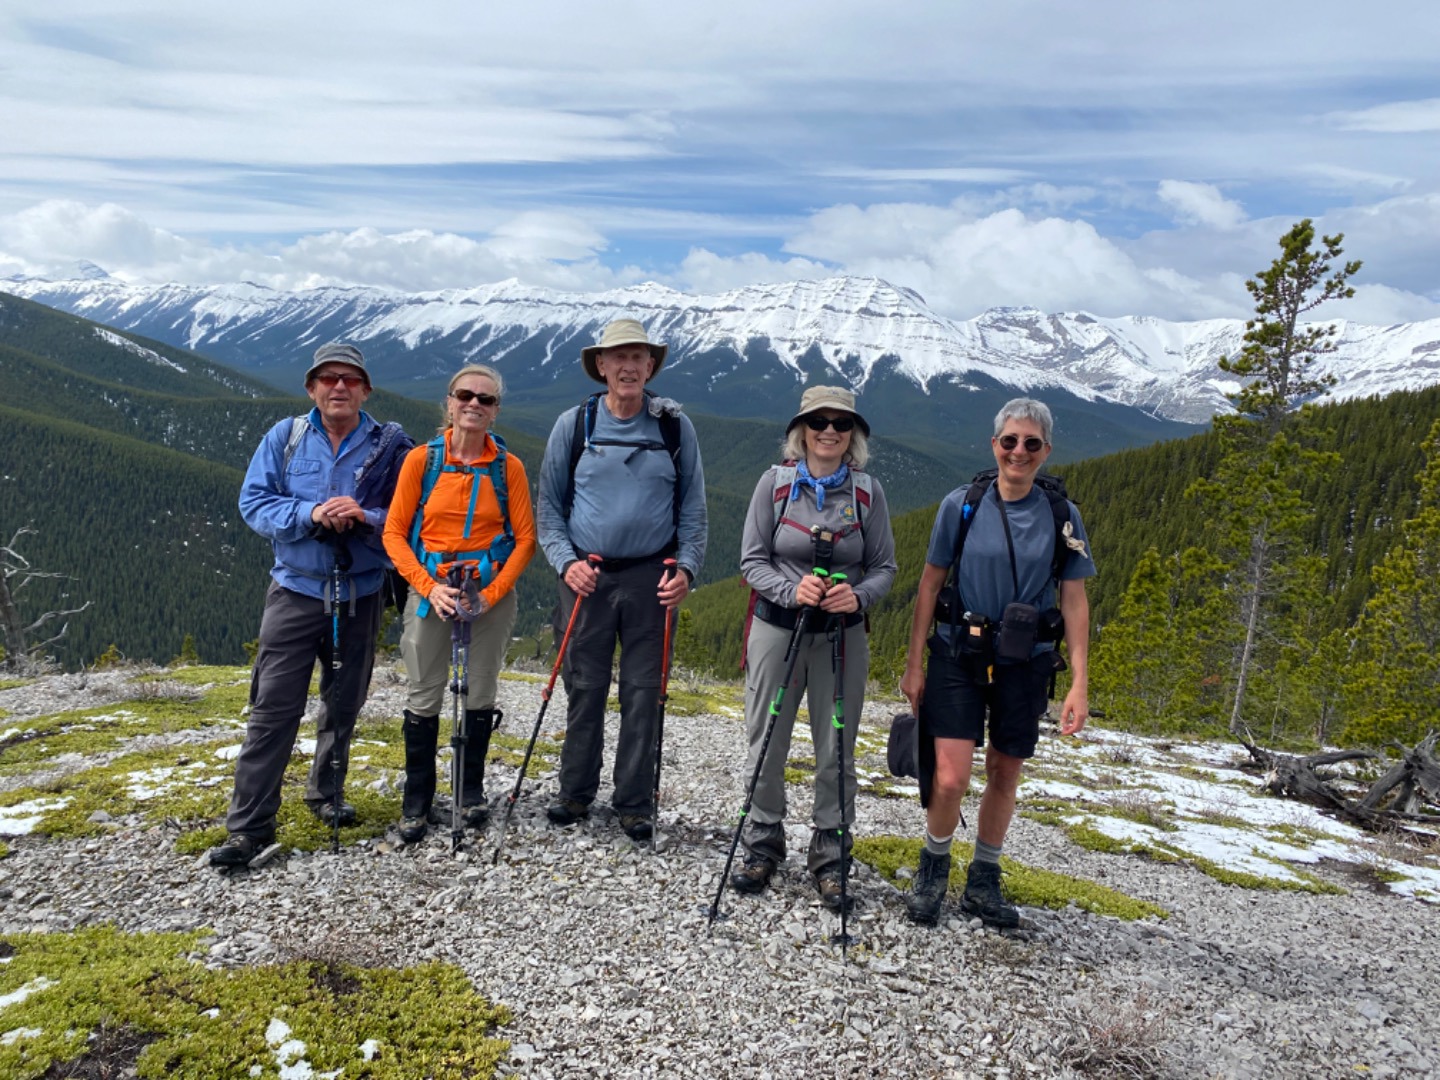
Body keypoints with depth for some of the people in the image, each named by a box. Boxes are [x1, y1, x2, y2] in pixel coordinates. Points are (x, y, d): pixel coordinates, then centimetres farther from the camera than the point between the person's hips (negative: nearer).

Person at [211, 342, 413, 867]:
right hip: (295, 591, -1)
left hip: (360, 594, 1)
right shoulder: (284, 438, 3)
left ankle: (326, 794, 35)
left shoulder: (391, 446, 0)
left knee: (343, 706, 15)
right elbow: (254, 503, -2)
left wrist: (366, 518, -20)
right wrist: (311, 514, -18)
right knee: (273, 709, -3)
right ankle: (249, 826, 5)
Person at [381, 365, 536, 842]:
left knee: (480, 694, 9)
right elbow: (395, 533, -2)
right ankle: (417, 799, 18)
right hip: (430, 589, 0)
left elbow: (525, 538, -1)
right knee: (424, 697, 4)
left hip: (491, 592, 1)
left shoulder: (509, 466, -2)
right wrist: (429, 587, -13)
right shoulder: (421, 459, -3)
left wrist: (492, 594, -12)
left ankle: (471, 789, 26)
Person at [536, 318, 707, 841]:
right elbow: (549, 505, 7)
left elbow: (692, 508, 6)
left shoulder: (676, 427, 4)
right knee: (584, 688, 7)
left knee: (643, 692, 4)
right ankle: (576, 791, 24)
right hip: (587, 576, 0)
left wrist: (686, 568, -6)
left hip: (651, 577, 0)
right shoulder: (573, 424, 3)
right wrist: (565, 561, -7)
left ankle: (634, 802, 17)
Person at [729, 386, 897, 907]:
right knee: (766, 745, 7)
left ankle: (830, 857, 23)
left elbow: (884, 568, 3)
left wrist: (857, 595, -18)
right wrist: (791, 589, -21)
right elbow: (752, 560, -2)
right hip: (776, 628, 0)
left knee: (836, 753, 6)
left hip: (842, 635, 1)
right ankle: (762, 847, 27)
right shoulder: (775, 481, -2)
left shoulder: (868, 491, 0)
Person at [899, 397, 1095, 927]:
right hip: (959, 656, -2)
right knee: (951, 779, -9)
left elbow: (1074, 602, 2)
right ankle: (934, 866, 19)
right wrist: (914, 663, 0)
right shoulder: (961, 504, -4)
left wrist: (1079, 685, -3)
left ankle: (983, 882, 31)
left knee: (1005, 776, 11)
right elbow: (930, 584, 1)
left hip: (1024, 664, 2)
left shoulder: (1062, 516, -1)